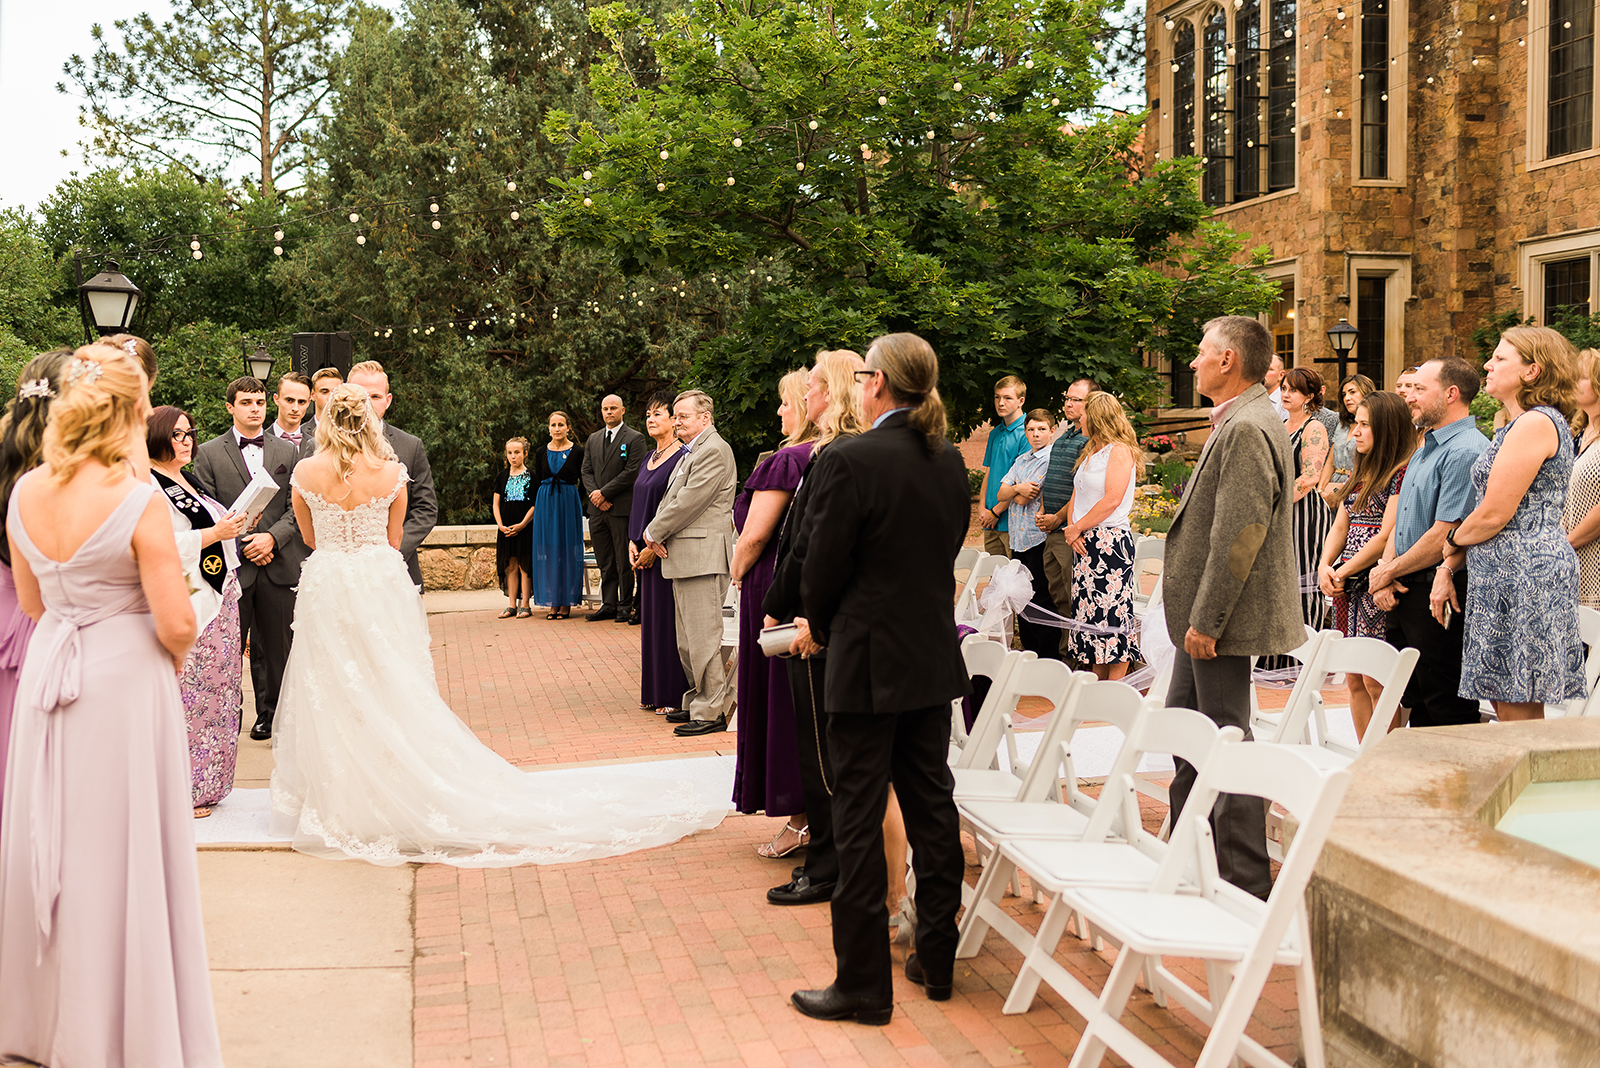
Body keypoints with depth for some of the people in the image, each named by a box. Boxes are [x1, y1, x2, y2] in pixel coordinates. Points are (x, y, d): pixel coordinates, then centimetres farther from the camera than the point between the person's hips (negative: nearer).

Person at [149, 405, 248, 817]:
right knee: (186, 693, -7)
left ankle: (204, 783, 20)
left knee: (214, 690, 12)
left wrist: (234, 523, 13)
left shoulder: (187, 483, 18)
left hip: (217, 601, 10)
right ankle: (180, 790, 1)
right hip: (188, 605, -10)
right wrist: (216, 532, -20)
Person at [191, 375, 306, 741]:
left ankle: (271, 714, 18)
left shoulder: (288, 452, 11)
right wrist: (242, 545, -9)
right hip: (232, 565, -2)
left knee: (277, 647, 7)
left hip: (279, 565, 2)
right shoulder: (208, 454, 4)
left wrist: (272, 537, -10)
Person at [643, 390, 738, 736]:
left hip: (703, 560, -11)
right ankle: (697, 701, 27)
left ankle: (711, 711, -4)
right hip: (684, 559, 11)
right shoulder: (691, 451, 21)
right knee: (688, 639, 17)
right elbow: (671, 497, 20)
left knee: (703, 637, -8)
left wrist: (653, 532, -7)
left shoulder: (713, 451, -13)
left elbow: (689, 501, -18)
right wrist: (657, 535, 2)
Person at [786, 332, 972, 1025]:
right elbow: (948, 550, 10)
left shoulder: (849, 460, -17)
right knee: (932, 806, 15)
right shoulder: (950, 461, 4)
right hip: (934, 659, 7)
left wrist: (817, 627, 7)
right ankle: (937, 961, 26)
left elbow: (823, 561, -14)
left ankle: (863, 984, 9)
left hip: (868, 663, -7)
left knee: (860, 820, 2)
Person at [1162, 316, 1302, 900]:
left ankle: (1246, 880, 6)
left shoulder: (1248, 429, -19)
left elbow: (1239, 534, -24)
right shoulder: (1237, 423, 15)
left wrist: (1206, 621, -22)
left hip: (1223, 619, -11)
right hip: (1204, 615, 11)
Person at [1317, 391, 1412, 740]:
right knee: (1355, 681, 9)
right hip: (1349, 587, 8)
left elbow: (1387, 535, -16)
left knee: (1376, 682, -8)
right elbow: (1340, 526, 18)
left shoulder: (1402, 473, -10)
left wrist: (1343, 571, -10)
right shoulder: (1359, 473, 17)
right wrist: (1325, 567, 1)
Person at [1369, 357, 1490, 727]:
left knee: (1448, 711, -2)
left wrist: (1388, 572, -9)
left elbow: (1444, 535, -21)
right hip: (1402, 593, 10)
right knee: (1415, 702, 16)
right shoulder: (1423, 451, 17)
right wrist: (1385, 571, 0)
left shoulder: (1466, 452, -16)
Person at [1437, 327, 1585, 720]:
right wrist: (1447, 567, 13)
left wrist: (1454, 539, 2)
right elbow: (1487, 509, 20)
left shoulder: (1535, 423, -13)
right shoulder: (1519, 425, 20)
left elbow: (1494, 514, -17)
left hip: (1524, 576, -10)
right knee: (1507, 707, 10)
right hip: (1503, 578, 10)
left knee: (1519, 713, -6)